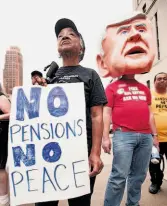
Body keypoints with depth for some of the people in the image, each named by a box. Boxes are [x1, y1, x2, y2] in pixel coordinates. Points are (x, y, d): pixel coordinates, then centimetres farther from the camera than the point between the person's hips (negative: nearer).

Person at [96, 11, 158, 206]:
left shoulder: (144, 89, 19)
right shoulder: (112, 88, 3)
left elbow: (149, 113, 20)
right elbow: (106, 113, -2)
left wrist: (154, 135, 16)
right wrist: (105, 137, -8)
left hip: (145, 136, 6)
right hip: (123, 135, -5)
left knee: (139, 176, 13)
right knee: (119, 176, -4)